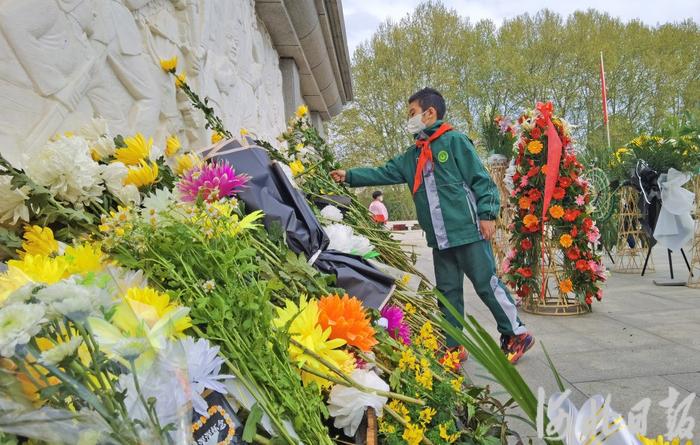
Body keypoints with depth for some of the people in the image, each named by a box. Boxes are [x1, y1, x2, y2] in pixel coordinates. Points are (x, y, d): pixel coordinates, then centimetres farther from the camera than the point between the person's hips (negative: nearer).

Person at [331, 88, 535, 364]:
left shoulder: (454, 141, -5)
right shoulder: (413, 155, 16)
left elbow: (481, 179, -8)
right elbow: (384, 173, 17)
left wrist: (487, 214, -13)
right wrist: (350, 176, 11)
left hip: (468, 231, -7)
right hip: (439, 238, 7)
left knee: (487, 284, 1)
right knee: (447, 290, 11)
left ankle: (516, 334, 19)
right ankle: (453, 346, 22)